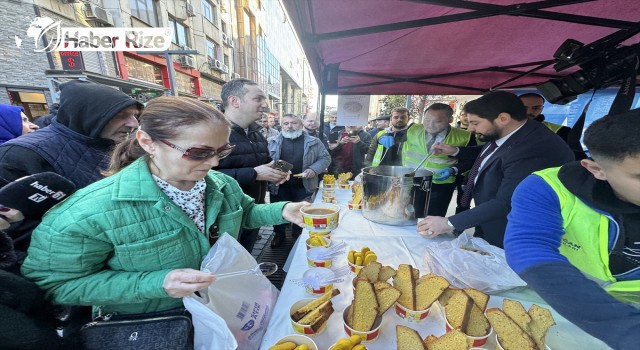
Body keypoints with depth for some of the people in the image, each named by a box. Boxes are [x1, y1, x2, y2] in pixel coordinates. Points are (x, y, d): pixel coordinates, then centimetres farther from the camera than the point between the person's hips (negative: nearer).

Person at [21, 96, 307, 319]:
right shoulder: (88, 212, -28)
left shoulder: (223, 183, -13)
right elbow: (53, 284, -17)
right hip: (147, 326, -4)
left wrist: (281, 211, -16)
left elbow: (244, 212, 2)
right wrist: (155, 283, -31)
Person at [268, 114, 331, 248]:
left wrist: (314, 169, -14)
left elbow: (325, 158, 3)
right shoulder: (273, 142, 2)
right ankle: (279, 234, 39)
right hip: (279, 186, 1)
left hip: (303, 186, 0)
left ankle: (299, 235, 39)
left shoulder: (313, 142, 0)